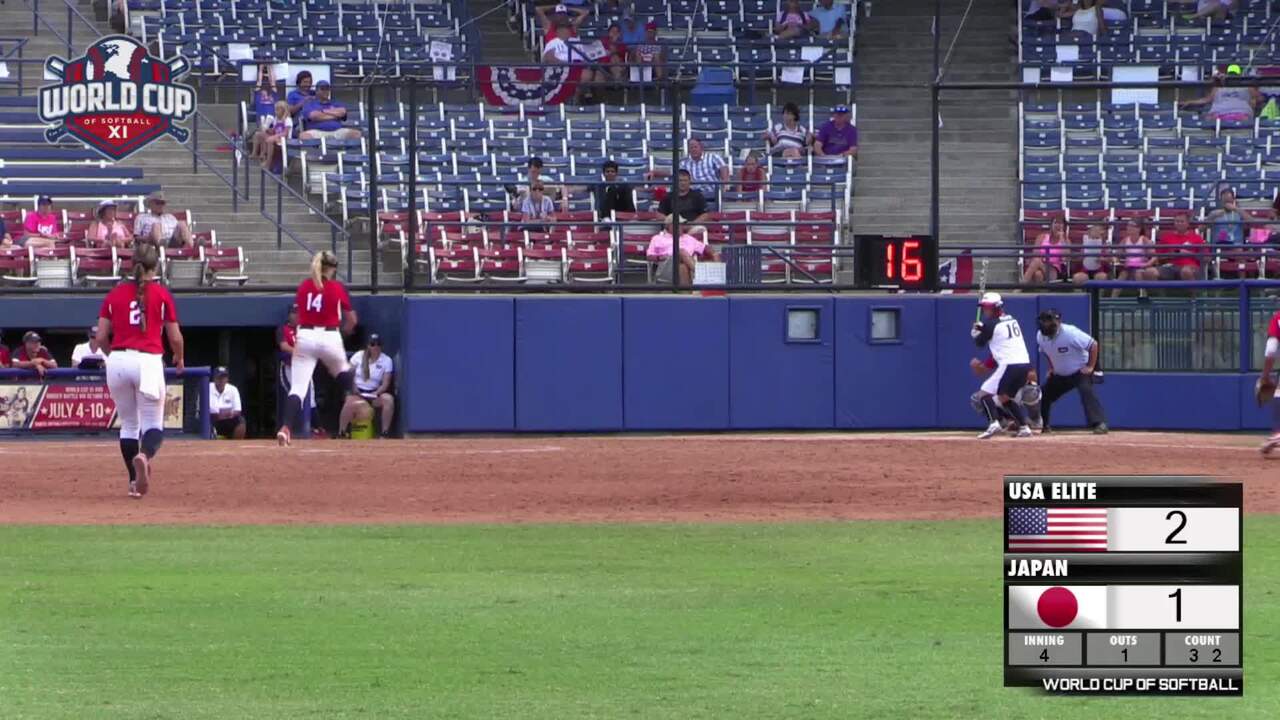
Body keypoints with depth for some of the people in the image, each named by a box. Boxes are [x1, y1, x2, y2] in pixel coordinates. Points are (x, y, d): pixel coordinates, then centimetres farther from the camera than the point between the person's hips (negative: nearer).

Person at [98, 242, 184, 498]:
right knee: (153, 425, 3)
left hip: (117, 361, 3)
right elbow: (175, 337, 3)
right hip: (148, 361, -2)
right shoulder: (162, 294, 1)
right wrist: (180, 359, 24)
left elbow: (101, 337, 5)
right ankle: (144, 456, -30)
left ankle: (134, 481, 13)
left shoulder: (115, 294, 8)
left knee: (128, 424, 16)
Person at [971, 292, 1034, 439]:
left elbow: (980, 342, 9)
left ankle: (994, 423, -26)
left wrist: (975, 331, 26)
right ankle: (1024, 427, 15)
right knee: (1005, 397, 25)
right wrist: (982, 328, 25)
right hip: (1025, 365, 8)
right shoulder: (1012, 320, 16)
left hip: (1009, 366, -8)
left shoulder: (991, 323, -5)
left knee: (984, 393, -4)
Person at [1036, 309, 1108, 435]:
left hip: (1080, 371, -7)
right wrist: (1051, 368, 8)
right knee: (1043, 394, 4)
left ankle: (1100, 424, -36)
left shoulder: (1070, 333, -28)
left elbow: (1093, 344, -22)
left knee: (1086, 391, -30)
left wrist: (1091, 367, -21)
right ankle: (1044, 426, 23)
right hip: (1060, 375, 7)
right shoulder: (1040, 336, -9)